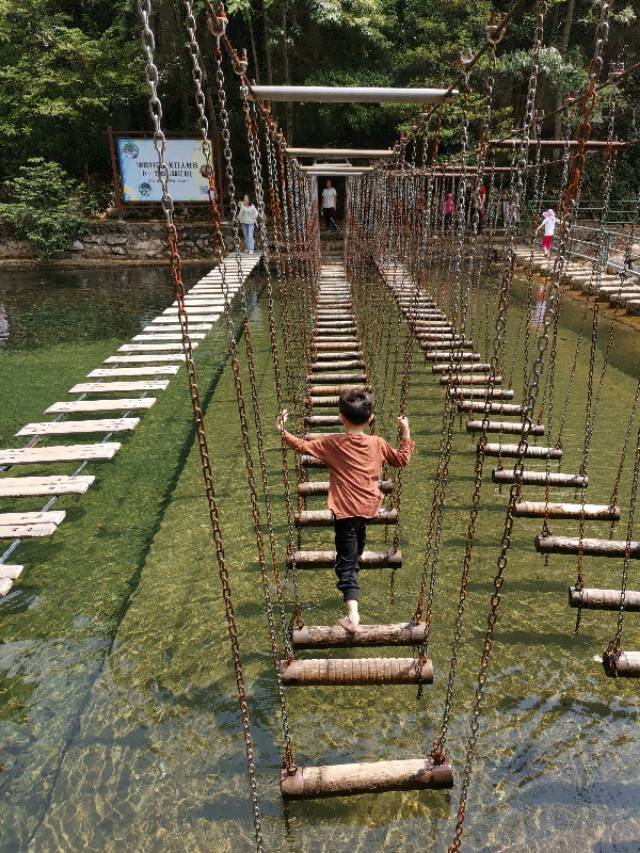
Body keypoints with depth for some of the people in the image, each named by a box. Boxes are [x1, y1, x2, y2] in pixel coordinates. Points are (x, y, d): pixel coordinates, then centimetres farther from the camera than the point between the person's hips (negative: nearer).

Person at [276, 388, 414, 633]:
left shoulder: (332, 443, -12)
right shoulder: (377, 444, -3)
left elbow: (302, 446, -8)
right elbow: (402, 459, 9)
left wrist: (283, 432, 4)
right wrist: (406, 433, 18)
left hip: (345, 511, -4)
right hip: (369, 507, 4)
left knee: (346, 562, -3)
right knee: (356, 548, 36)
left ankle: (353, 615, -13)